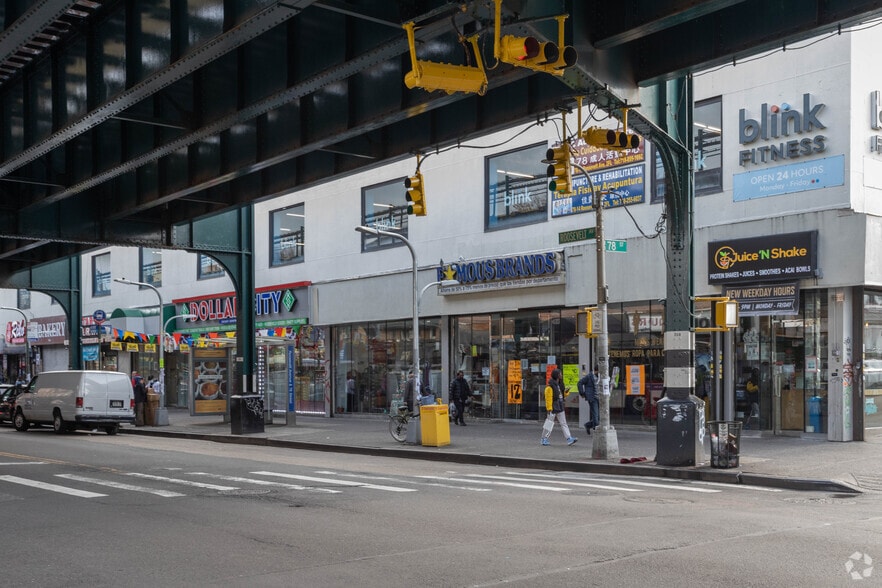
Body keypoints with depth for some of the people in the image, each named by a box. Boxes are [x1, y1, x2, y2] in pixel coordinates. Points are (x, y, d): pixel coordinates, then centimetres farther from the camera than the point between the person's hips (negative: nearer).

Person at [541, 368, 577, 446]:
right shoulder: (550, 386, -15)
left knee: (564, 423, 3)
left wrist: (566, 392, -1)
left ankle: (569, 439, -1)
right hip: (553, 409, -8)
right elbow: (548, 398, -18)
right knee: (549, 424, 0)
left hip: (560, 408, 8)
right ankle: (544, 440, 11)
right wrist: (549, 409, -21)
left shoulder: (560, 384, 12)